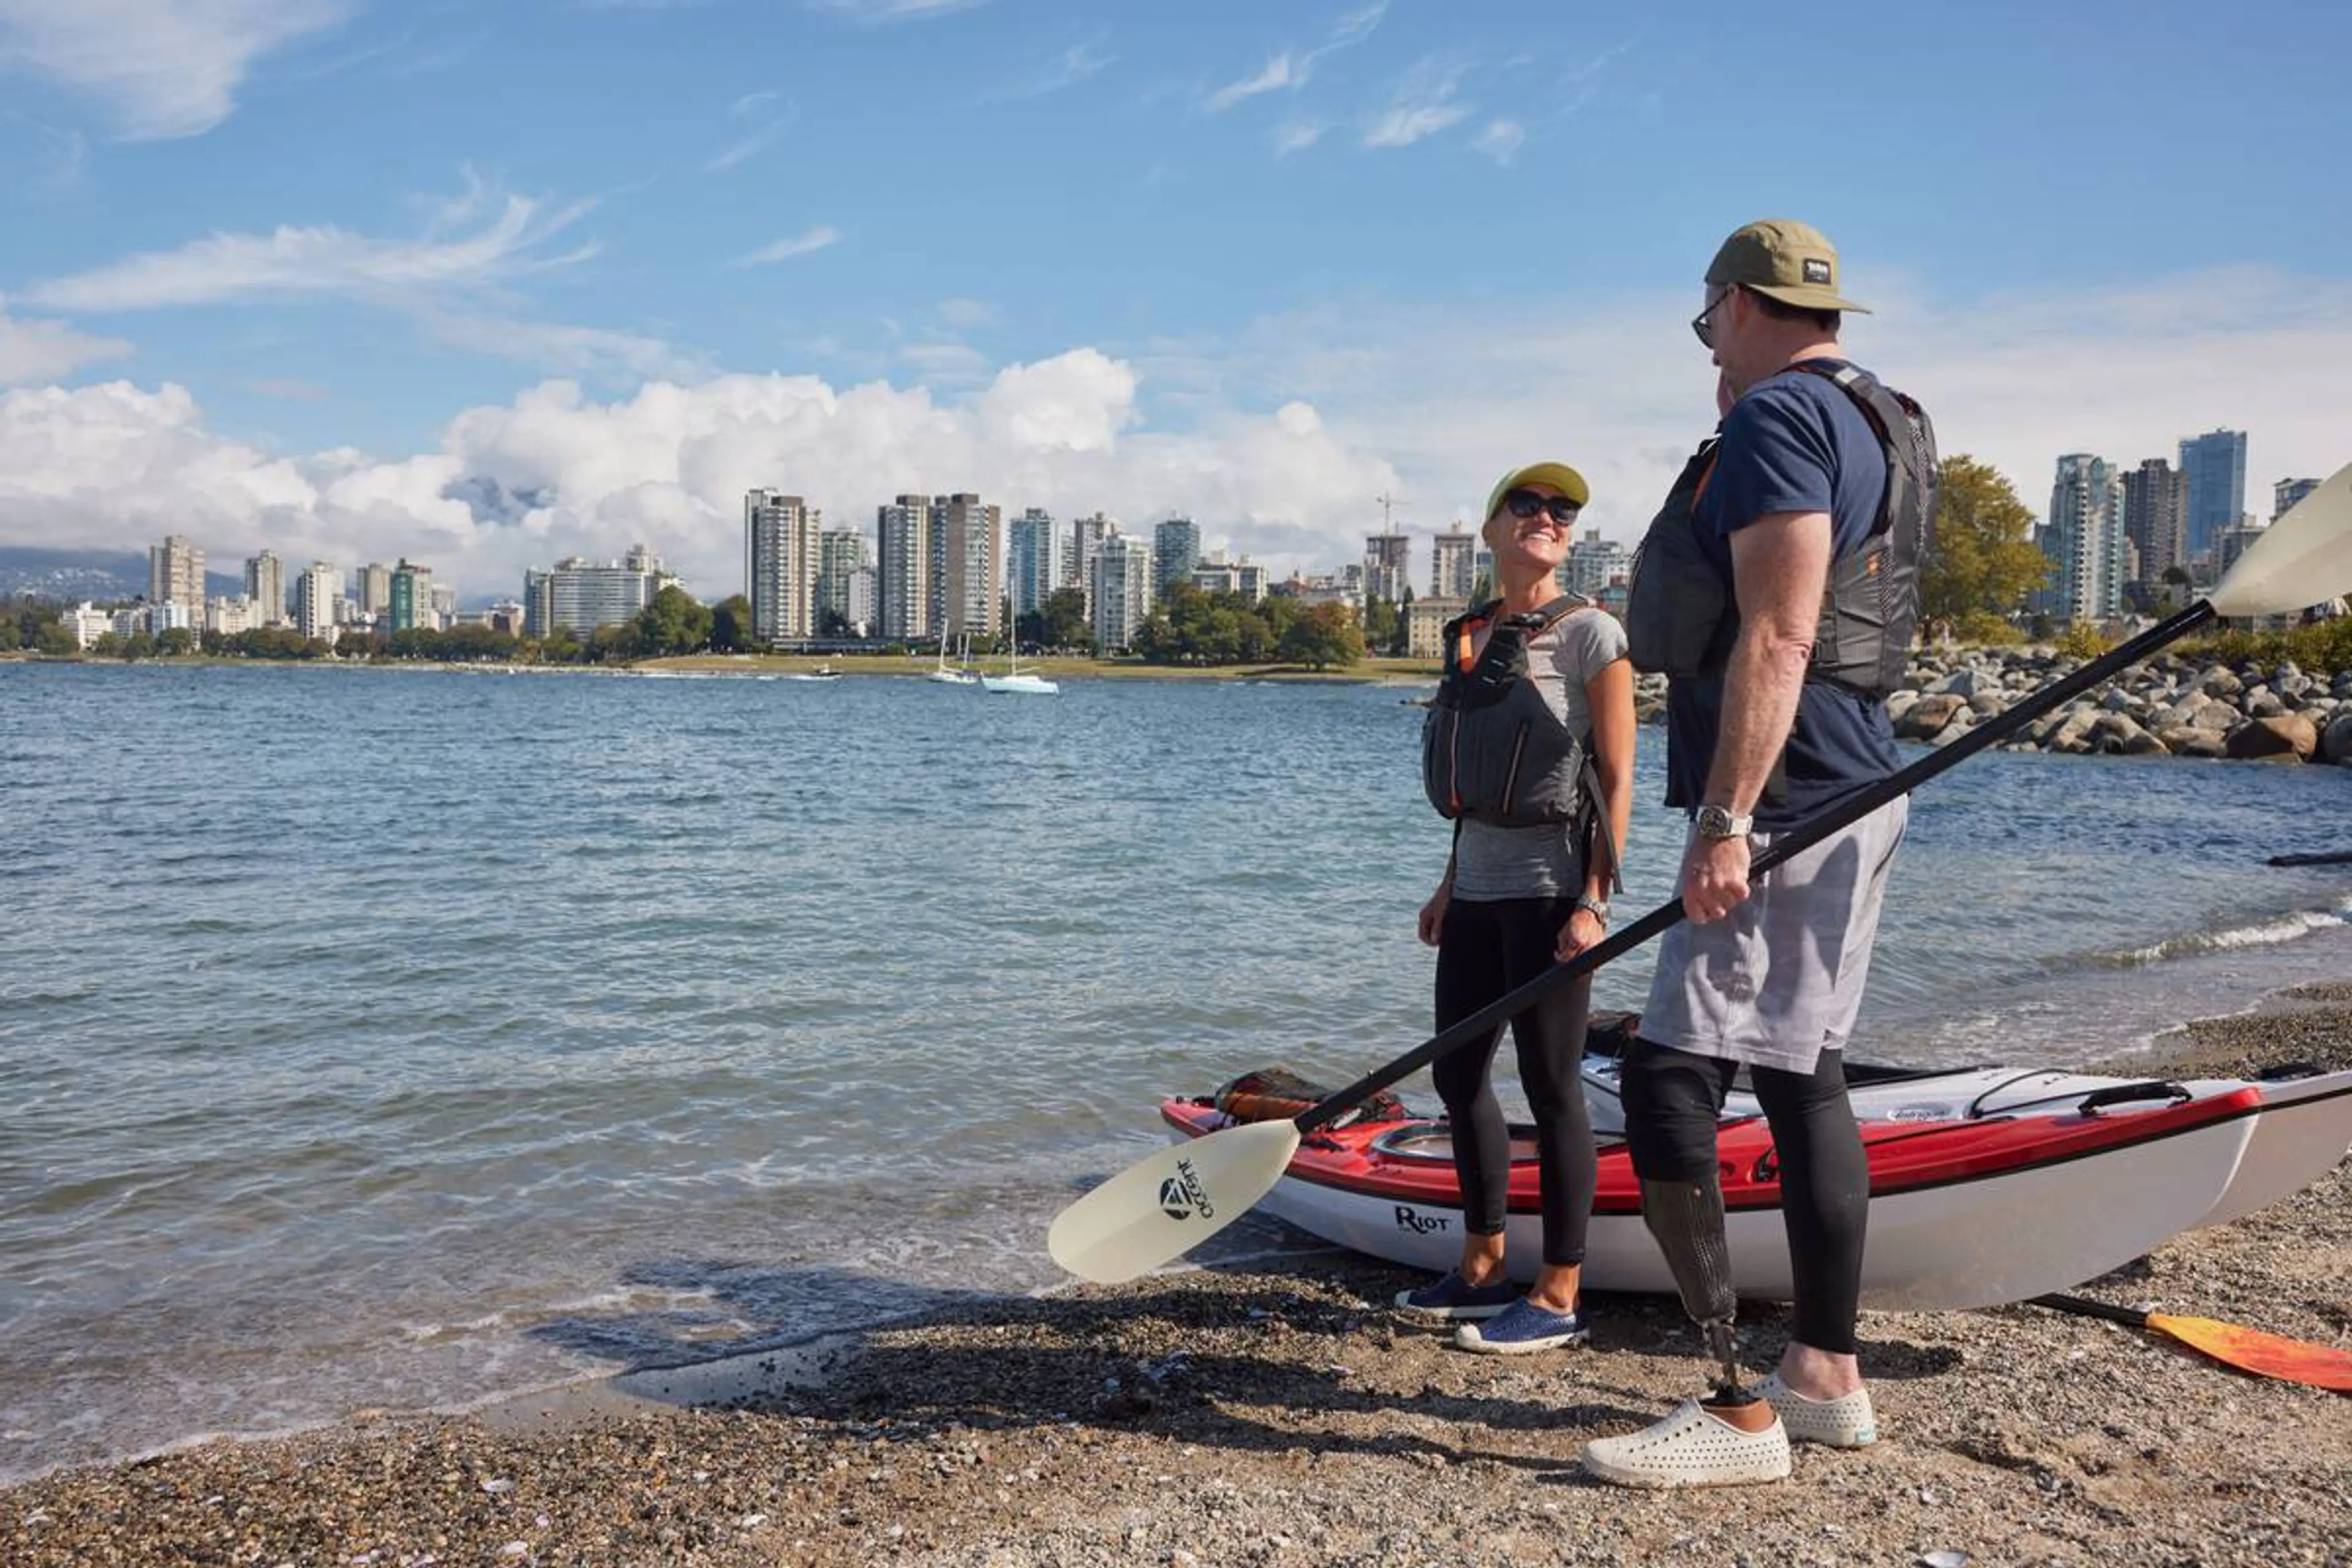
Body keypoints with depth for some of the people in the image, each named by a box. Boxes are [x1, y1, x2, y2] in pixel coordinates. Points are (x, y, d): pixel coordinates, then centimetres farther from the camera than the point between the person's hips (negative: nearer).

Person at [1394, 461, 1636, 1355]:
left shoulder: (1587, 633, -6)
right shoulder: (1474, 638, 13)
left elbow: (1616, 780, -10)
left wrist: (1595, 902, -16)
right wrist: (1451, 884, 17)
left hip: (1548, 889, -8)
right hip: (1479, 889, 8)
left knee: (1551, 1087, -2)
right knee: (1458, 1075, 12)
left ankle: (1558, 1300, 9)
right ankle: (1482, 1271, 27)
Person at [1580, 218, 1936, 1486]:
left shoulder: (1777, 419, -12)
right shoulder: (1877, 420, 19)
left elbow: (1775, 638, -23)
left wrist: (1726, 819, -25)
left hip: (1786, 803, -11)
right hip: (1854, 793, 11)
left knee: (1671, 1083, -11)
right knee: (1802, 1076, 15)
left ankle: (1740, 1411, -6)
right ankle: (1826, 1377, 25)